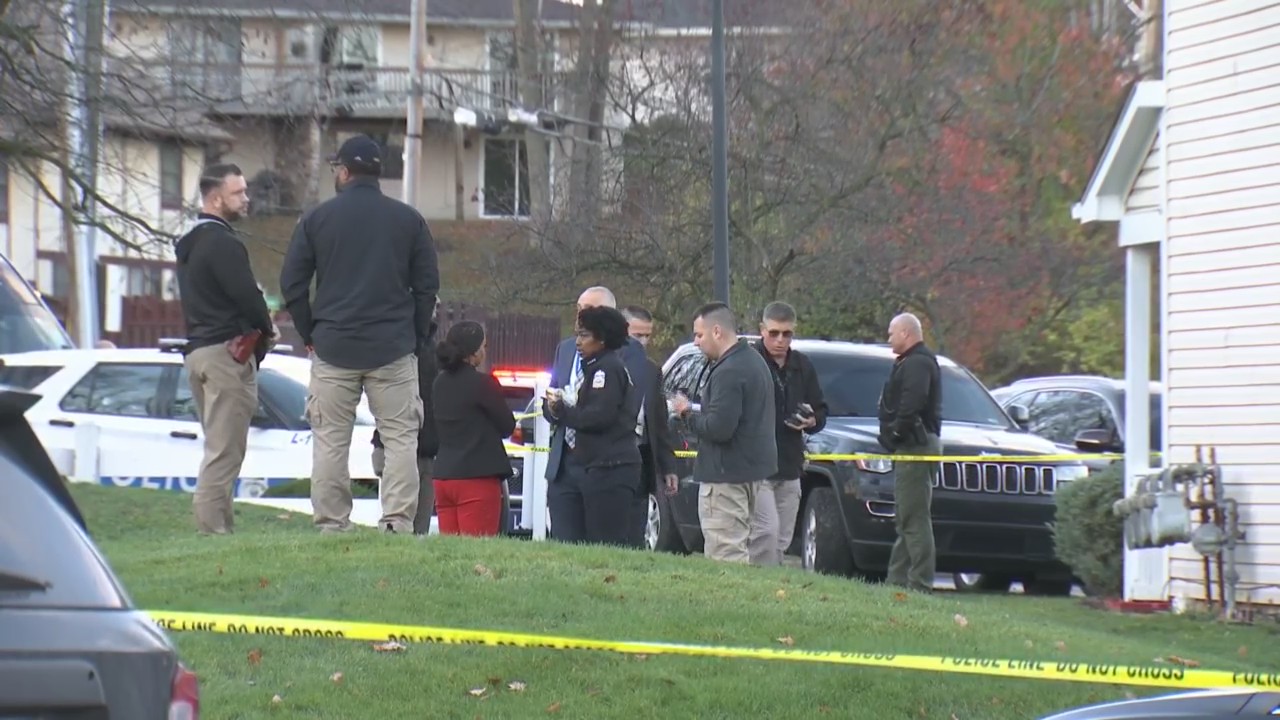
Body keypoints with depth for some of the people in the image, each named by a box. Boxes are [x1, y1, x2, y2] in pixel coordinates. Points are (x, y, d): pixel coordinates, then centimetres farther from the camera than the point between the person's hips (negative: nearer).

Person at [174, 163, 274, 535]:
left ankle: (215, 525, 12)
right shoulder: (223, 243, -12)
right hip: (226, 351, -10)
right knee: (225, 451, -10)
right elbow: (246, 295, -18)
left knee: (219, 449, 14)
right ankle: (213, 527, -14)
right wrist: (267, 329, 2)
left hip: (196, 348, 10)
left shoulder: (189, 244, 19)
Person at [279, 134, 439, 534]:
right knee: (401, 438, 1)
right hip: (394, 350, 0)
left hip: (332, 350, 0)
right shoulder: (408, 220, 5)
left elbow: (292, 284, 3)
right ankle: (398, 523, -9)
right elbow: (427, 286, 5)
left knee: (330, 441, 4)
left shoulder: (317, 219, 3)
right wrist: (416, 338, 12)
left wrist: (311, 335, 11)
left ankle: (331, 525, 0)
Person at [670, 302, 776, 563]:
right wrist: (694, 413, 16)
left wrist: (687, 414, -8)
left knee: (725, 556, -10)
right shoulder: (754, 361, 15)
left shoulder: (729, 372, -19)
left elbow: (719, 428, -25)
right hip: (752, 469, 11)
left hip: (727, 474, -11)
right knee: (738, 549, 16)